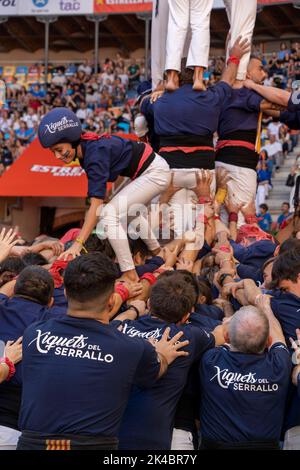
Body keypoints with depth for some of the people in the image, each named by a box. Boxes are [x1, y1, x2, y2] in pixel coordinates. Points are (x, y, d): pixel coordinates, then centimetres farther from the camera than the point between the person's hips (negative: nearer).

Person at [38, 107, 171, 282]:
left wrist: (79, 243, -38)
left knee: (110, 214, -18)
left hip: (155, 172, -10)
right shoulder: (85, 146, -2)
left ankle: (131, 276, -18)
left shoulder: (95, 152, -28)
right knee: (129, 210, 30)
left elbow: (96, 203, -34)